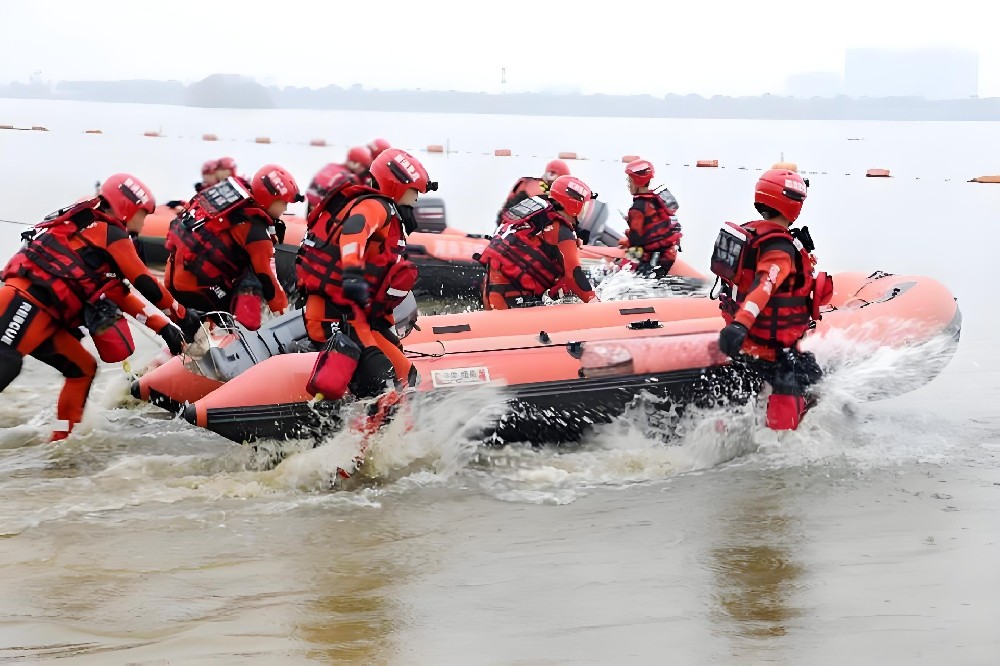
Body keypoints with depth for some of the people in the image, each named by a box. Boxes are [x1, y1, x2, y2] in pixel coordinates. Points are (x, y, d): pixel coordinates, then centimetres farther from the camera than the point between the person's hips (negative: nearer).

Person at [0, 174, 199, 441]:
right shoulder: (111, 234, 2)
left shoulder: (92, 231, 30)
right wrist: (182, 315, 13)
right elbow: (146, 284, 1)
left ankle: (62, 440, 14)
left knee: (82, 368, 16)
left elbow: (122, 295, 29)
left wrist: (164, 327, 26)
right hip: (26, 301, -10)